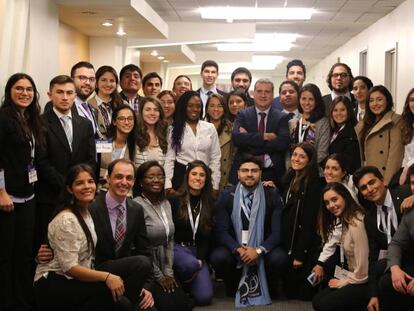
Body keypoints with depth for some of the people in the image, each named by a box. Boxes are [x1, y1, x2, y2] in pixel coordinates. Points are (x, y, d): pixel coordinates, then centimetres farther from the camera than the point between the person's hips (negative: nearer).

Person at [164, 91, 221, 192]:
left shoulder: (210, 128, 5)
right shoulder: (174, 129, 2)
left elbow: (215, 158, 5)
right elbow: (169, 158, 0)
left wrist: (215, 186, 0)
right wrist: (168, 185, -9)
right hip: (181, 176, -1)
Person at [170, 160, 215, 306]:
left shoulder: (209, 204, 8)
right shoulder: (175, 201, -3)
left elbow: (206, 236, 6)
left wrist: (200, 260, -8)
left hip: (197, 251, 3)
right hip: (176, 248, -3)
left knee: (204, 297, -16)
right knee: (191, 264, -38)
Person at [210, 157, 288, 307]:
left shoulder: (272, 195, -2)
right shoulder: (227, 195, 0)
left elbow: (278, 230, -8)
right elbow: (221, 230, -6)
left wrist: (259, 250, -24)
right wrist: (238, 249, -24)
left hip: (263, 248, 0)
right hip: (235, 248, 1)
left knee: (279, 258, -31)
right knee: (218, 257, -30)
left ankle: (266, 287, 4)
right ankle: (234, 285, 5)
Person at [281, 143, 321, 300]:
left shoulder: (312, 184, -13)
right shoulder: (289, 178, 9)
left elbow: (309, 221, -16)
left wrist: (300, 254, -16)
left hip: (305, 244, -7)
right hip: (288, 241, 7)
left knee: (303, 293, -1)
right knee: (289, 290, 11)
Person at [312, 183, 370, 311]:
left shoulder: (357, 224, -22)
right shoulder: (345, 221, 8)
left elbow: (362, 269, -20)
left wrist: (343, 282, -7)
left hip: (363, 283, -9)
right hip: (352, 276, 9)